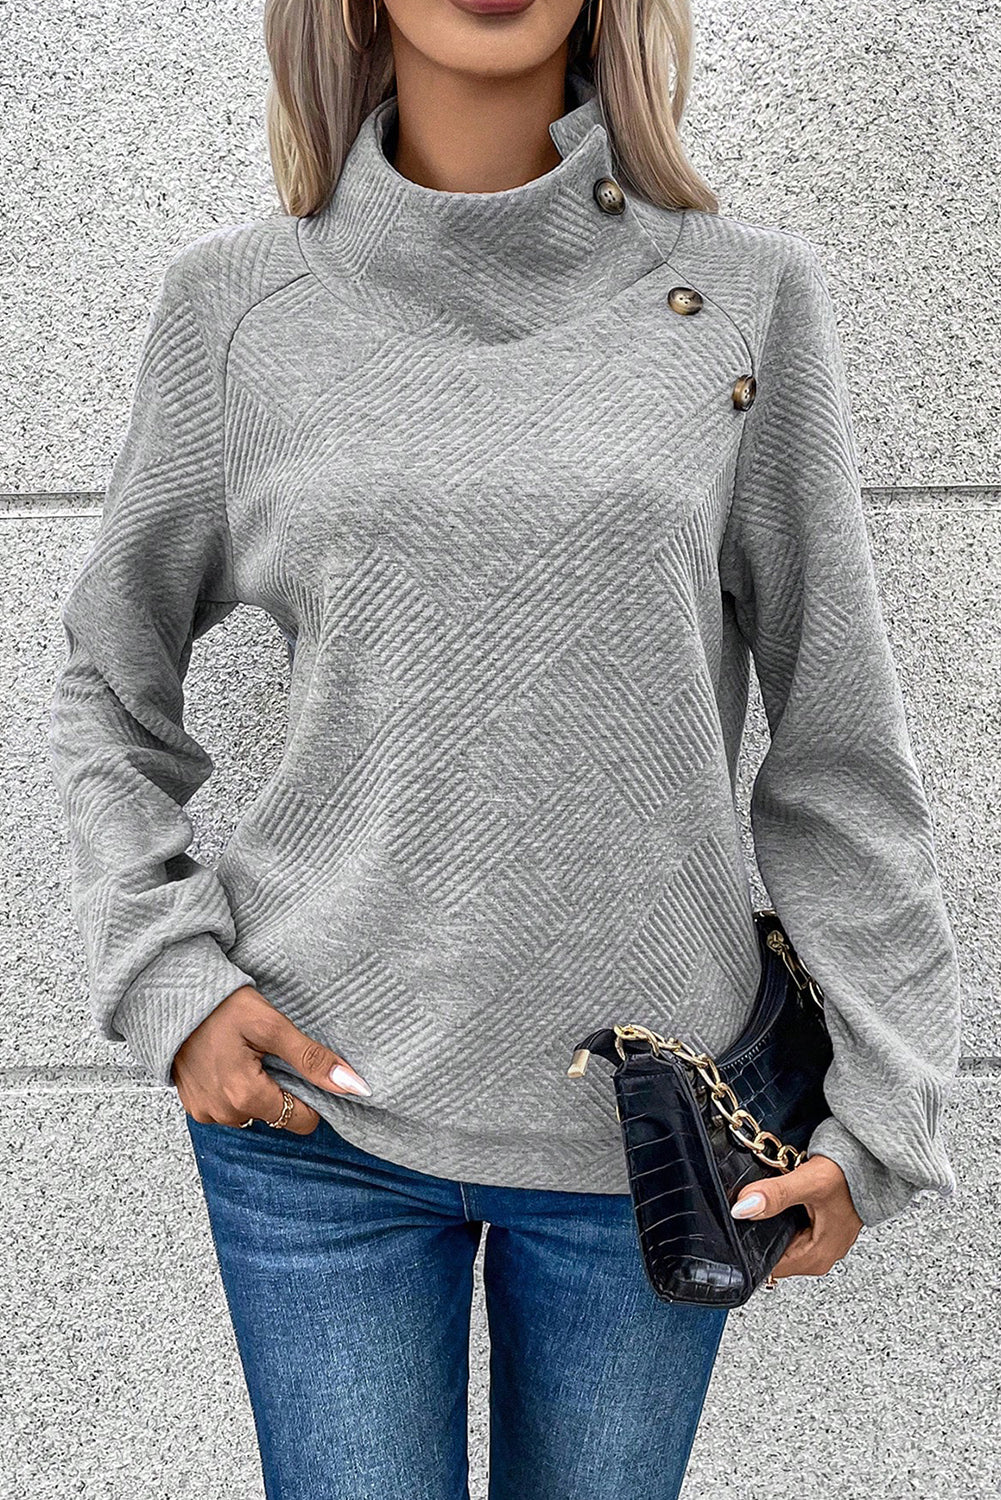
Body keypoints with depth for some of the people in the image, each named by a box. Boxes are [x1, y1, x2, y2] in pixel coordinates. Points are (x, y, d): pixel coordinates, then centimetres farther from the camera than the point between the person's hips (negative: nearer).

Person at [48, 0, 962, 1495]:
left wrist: (877, 1111, 0)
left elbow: (837, 735, 1)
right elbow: (109, 685, 10)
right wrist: (165, 976, -3)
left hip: (652, 1122, 1)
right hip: (319, 1110, 0)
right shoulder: (236, 301, 0)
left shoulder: (750, 290, -1)